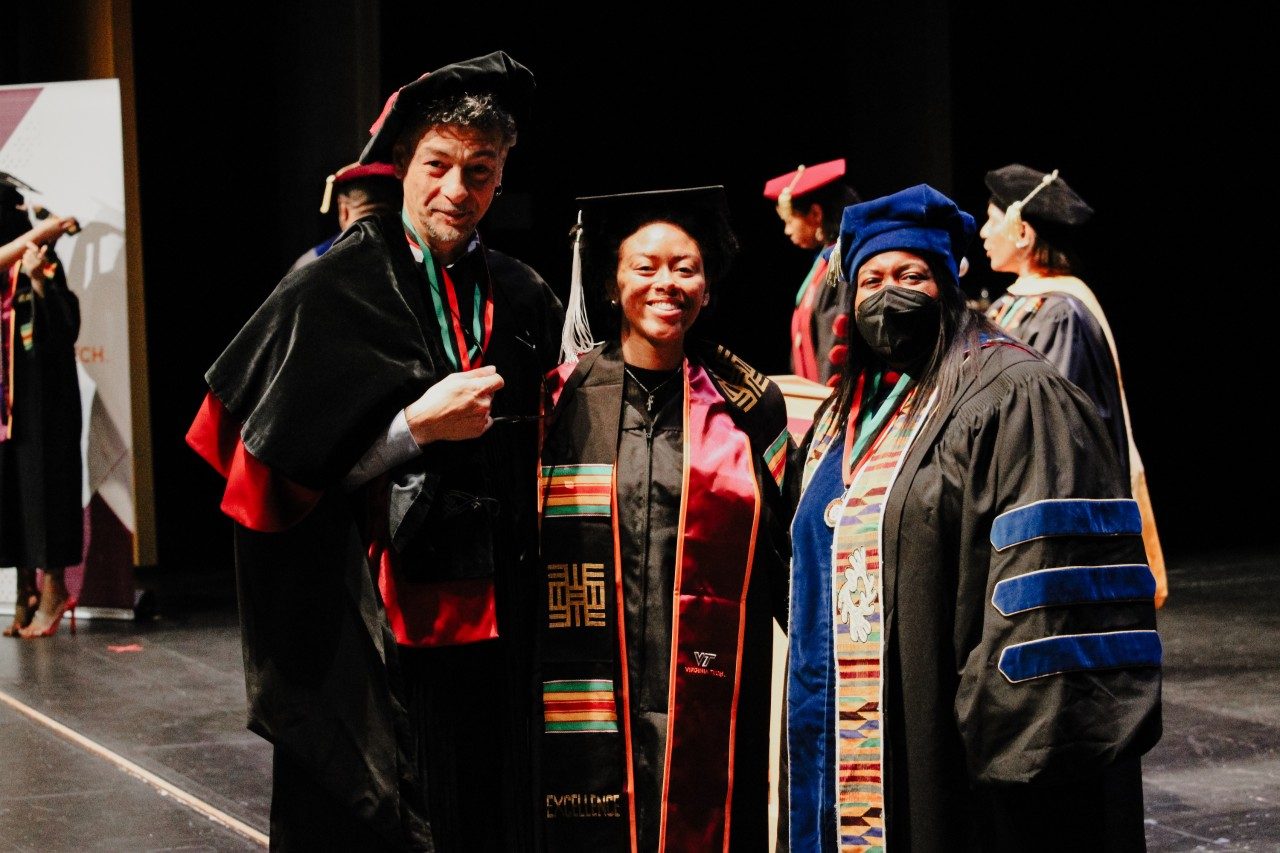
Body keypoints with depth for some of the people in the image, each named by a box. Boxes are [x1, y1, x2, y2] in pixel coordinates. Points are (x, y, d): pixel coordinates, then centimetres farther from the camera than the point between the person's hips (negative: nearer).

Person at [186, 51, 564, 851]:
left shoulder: (526, 298, 8)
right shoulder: (333, 291, -5)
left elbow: (557, 441, 19)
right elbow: (293, 460, -9)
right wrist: (418, 425, -16)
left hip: (492, 624, 4)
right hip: (367, 627, -4)